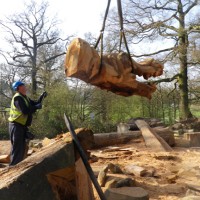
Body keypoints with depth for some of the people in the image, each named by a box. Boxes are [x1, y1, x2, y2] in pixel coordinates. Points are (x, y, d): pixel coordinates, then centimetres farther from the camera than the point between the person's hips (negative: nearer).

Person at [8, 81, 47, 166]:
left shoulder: (25, 97, 16)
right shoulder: (18, 98, -16)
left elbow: (35, 103, 19)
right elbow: (25, 111, -26)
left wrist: (42, 97, 5)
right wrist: (36, 107, -15)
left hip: (21, 126, 10)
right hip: (16, 126, -10)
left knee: (22, 148, 16)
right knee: (17, 148, -7)